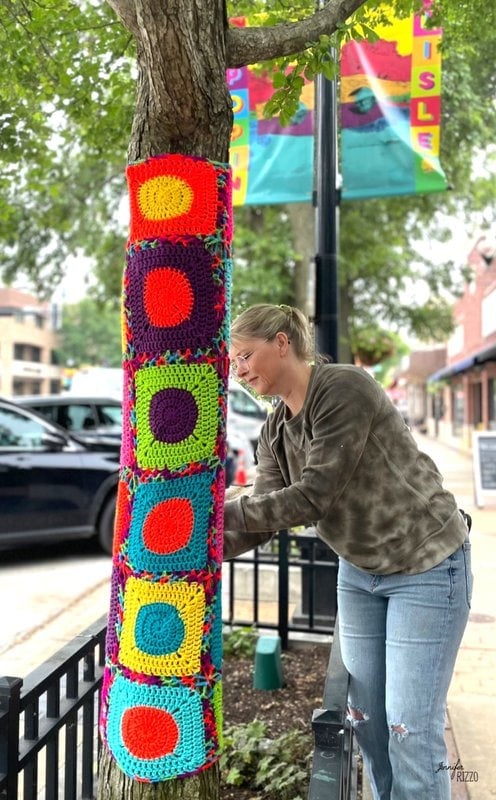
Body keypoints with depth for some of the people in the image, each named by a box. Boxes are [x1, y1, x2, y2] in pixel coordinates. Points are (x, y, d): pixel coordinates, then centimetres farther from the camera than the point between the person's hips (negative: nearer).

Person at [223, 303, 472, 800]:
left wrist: (220, 510, -24)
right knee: (364, 717, 13)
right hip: (358, 572, 7)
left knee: (410, 726, -2)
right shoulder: (276, 430, 1)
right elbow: (263, 518, -4)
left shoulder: (344, 388, -23)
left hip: (426, 565, -7)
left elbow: (313, 496, -27)